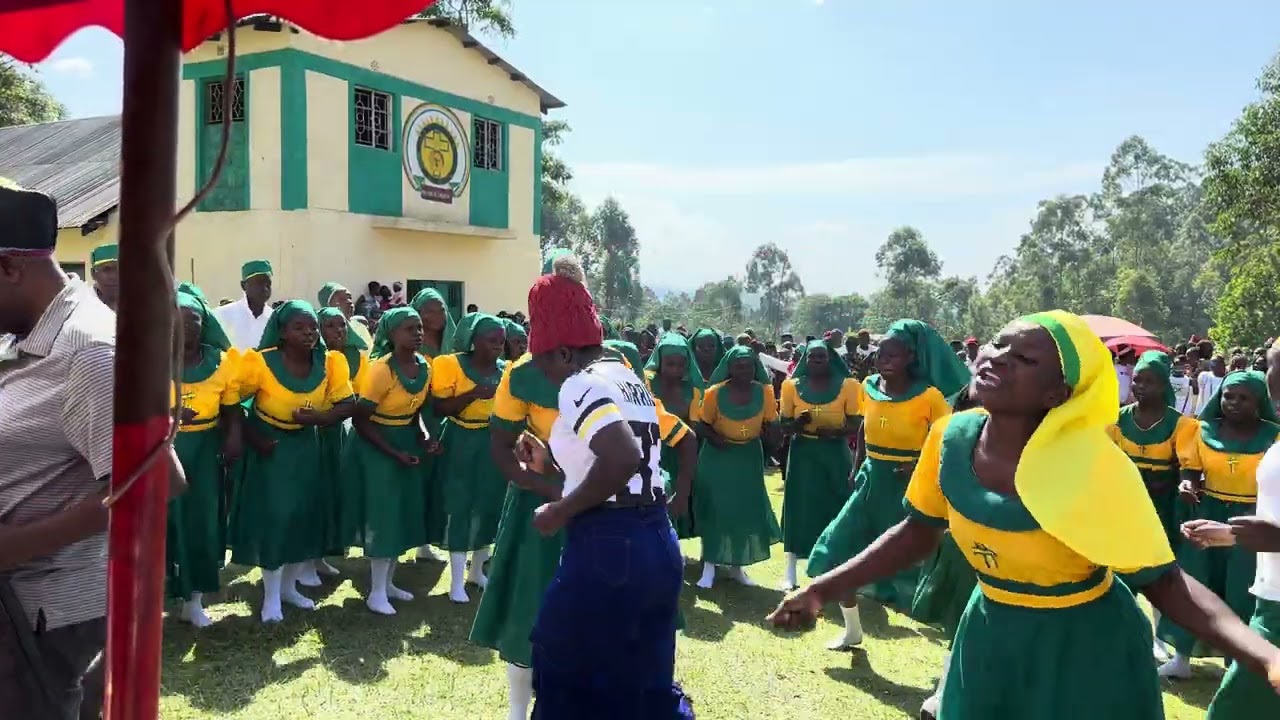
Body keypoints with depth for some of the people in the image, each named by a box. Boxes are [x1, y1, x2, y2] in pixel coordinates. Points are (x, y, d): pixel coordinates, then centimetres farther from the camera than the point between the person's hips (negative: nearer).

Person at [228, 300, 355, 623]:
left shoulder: (330, 363, -12)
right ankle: (271, 595, 13)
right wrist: (253, 439, -18)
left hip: (305, 445, 4)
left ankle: (288, 586, 28)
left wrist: (318, 418, -26)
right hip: (269, 445, -4)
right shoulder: (261, 362, -20)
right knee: (272, 515, -3)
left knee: (306, 513, 9)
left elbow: (347, 404, -10)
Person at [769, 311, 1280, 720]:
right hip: (990, 633, 4)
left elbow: (1162, 581, -19)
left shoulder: (1093, 469, -28)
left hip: (1086, 647, -3)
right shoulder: (951, 439, -15)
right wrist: (824, 589, -5)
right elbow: (919, 531, -1)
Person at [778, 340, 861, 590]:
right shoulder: (792, 386, 0)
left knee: (835, 508, 2)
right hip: (803, 453, 0)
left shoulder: (847, 385, -3)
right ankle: (790, 572, 8)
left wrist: (835, 431, -22)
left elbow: (856, 425, -4)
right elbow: (783, 425, 2)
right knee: (801, 508, 2)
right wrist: (797, 423, -19)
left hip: (836, 454, 0)